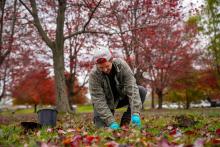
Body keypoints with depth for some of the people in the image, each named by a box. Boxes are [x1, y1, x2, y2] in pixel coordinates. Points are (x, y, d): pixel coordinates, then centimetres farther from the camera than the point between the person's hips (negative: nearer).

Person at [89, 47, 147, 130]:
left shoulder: (121, 65, -25)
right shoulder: (94, 75, -27)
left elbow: (131, 87, -30)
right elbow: (99, 101, -29)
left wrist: (135, 113, -40)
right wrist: (111, 122, -38)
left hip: (121, 97, 2)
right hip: (106, 103, -2)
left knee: (142, 91, -22)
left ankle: (125, 121, -9)